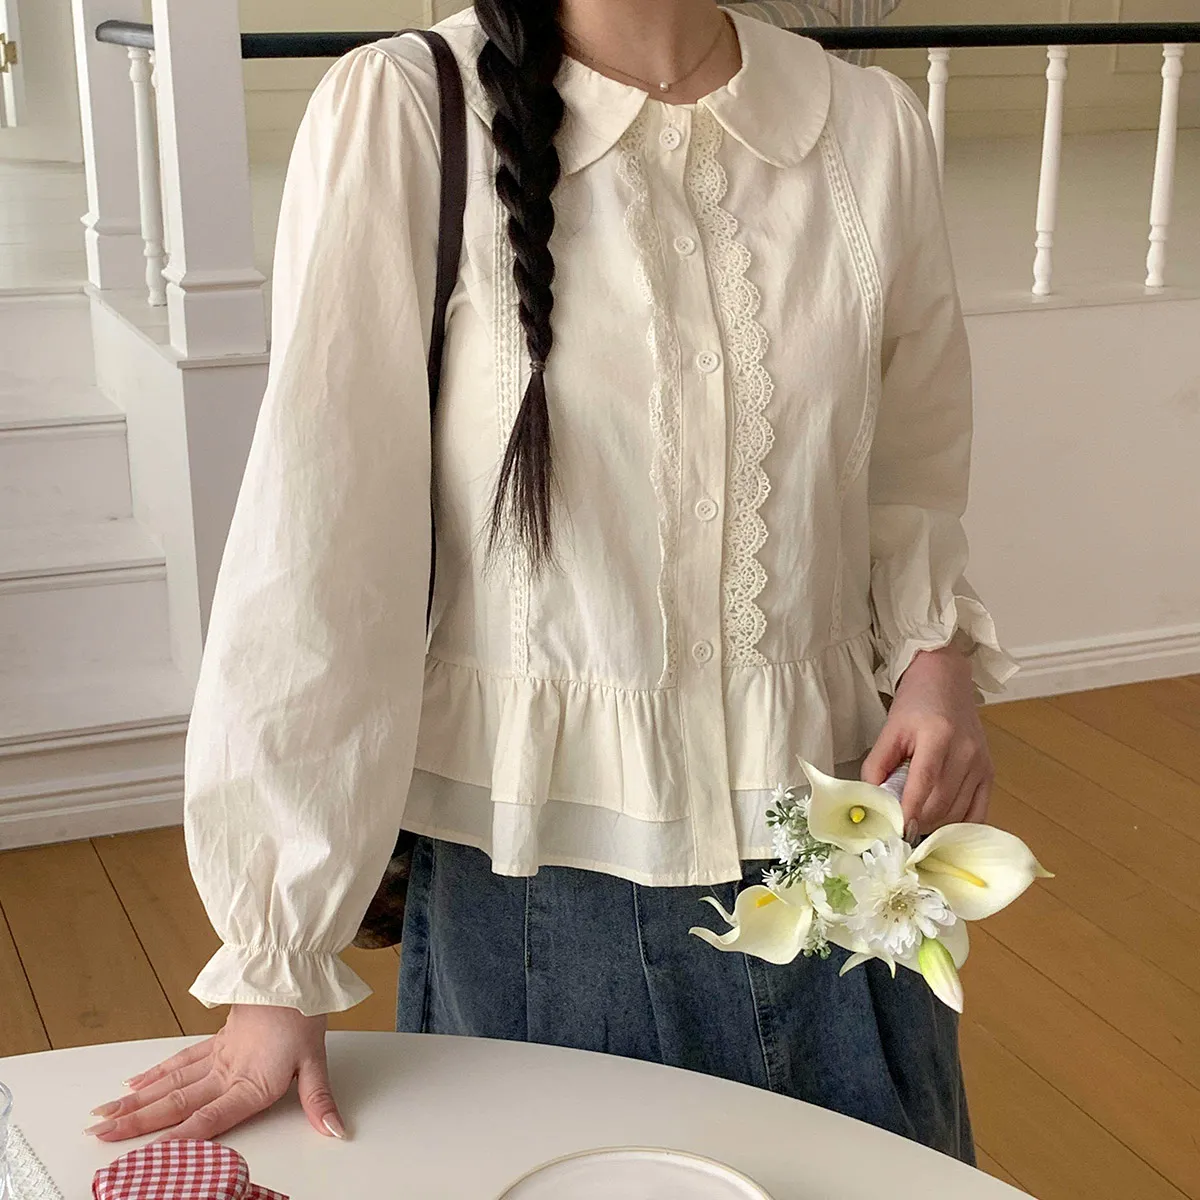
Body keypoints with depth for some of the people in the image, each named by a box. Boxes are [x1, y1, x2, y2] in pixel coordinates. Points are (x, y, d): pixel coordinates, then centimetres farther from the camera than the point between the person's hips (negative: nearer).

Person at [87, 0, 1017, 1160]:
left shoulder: (872, 128, -2)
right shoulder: (395, 113, -12)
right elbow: (318, 548, -14)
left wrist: (937, 655, -8)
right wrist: (278, 970, -12)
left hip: (820, 862, 3)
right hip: (529, 888, -3)